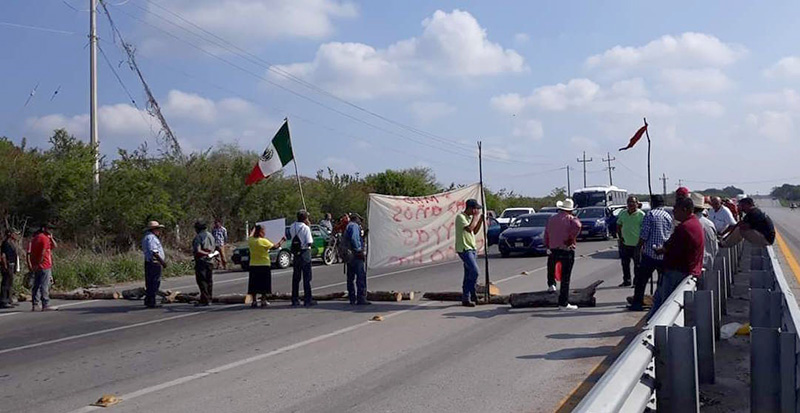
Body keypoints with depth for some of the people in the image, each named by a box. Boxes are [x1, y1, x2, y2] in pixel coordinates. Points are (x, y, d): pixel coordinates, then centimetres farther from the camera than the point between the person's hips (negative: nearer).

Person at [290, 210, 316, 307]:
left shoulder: (292, 227, 4)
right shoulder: (305, 228, -13)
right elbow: (309, 242, -17)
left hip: (295, 254, 5)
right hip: (305, 253, -5)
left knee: (295, 277, 11)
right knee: (307, 277, 0)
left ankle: (295, 300, 13)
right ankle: (307, 300, 0)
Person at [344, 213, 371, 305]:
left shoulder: (347, 227, 22)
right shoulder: (354, 226, -7)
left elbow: (343, 240, 21)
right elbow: (354, 238, -23)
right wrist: (359, 250, -17)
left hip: (349, 255, 10)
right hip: (356, 255, -10)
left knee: (351, 277, 11)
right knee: (361, 277, -10)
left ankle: (352, 299, 15)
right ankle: (361, 299, -13)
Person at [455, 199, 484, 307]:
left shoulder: (470, 217, 17)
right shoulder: (460, 217, -11)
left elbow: (474, 231, 21)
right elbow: (469, 228, -24)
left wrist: (480, 220, 9)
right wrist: (476, 217, -13)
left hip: (472, 248, 9)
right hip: (464, 249, -9)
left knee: (469, 274, 8)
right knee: (474, 271, -17)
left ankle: (465, 298, 10)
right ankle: (472, 294, -7)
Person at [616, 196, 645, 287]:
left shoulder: (641, 215, -10)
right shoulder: (623, 214, 7)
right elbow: (618, 225, 19)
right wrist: (620, 236, 5)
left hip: (636, 244, -5)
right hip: (625, 244, 6)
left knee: (637, 264, 4)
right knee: (625, 264, 13)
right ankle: (626, 281, 25)